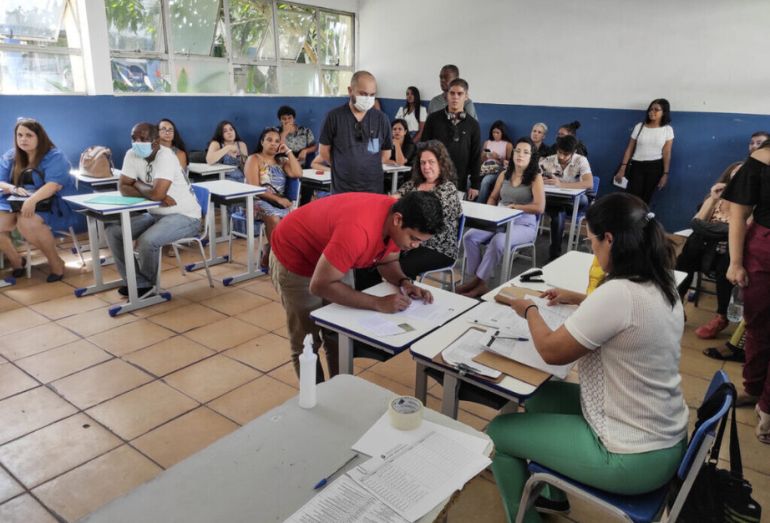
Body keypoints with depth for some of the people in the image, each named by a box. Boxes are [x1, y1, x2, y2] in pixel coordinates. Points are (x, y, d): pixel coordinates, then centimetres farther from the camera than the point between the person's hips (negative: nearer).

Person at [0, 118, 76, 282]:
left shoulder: (54, 156, -8)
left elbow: (53, 185, -21)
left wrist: (32, 200, -37)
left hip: (48, 202, -6)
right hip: (14, 202, 6)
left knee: (26, 222, -34)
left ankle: (55, 261, -13)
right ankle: (15, 260, 6)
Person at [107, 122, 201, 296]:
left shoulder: (165, 156, -23)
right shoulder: (132, 155, -2)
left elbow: (156, 193, -33)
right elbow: (123, 188, -5)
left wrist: (137, 184, -12)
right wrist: (153, 194, -20)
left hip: (185, 216, -8)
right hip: (156, 214, 8)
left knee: (146, 242, -29)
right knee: (113, 231, -3)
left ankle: (150, 284, 3)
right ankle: (139, 282, 4)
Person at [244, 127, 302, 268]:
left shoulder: (281, 160, 20)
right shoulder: (254, 160, 5)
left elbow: (298, 174, 2)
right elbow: (254, 188, -8)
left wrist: (288, 152, 6)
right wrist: (277, 198, -17)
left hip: (280, 201, 4)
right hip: (259, 201, -4)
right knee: (274, 218, -37)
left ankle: (269, 252, -20)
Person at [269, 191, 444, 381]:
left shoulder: (397, 222, -17)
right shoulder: (358, 230, -42)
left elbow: (388, 261, 0)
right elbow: (320, 285, -38)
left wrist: (404, 282, -21)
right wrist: (379, 303, -37)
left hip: (331, 260, 7)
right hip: (293, 258, -7)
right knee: (307, 342, 3)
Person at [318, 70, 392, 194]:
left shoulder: (381, 119, 2)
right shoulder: (334, 116, -2)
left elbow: (386, 152, 12)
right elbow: (324, 150, 5)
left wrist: (369, 167, 5)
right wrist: (342, 167, 8)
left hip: (373, 188, 1)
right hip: (342, 189, -1)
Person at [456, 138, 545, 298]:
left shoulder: (535, 178, -3)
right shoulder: (504, 175, 13)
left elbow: (539, 207, -14)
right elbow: (493, 198, 23)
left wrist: (514, 207, -12)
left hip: (524, 225, -5)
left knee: (498, 241, -35)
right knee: (469, 237, -20)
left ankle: (479, 281, -19)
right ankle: (475, 279, -13)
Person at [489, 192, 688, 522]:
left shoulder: (618, 292, -29)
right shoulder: (661, 287, -1)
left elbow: (551, 350, -17)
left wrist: (529, 310, -1)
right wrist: (579, 300, 22)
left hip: (635, 458, -9)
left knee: (498, 432, 3)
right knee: (538, 395, 22)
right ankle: (555, 492, 38)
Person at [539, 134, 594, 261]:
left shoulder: (581, 160, -11)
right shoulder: (548, 161, -5)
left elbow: (589, 184, -26)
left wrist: (561, 184, -34)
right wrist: (540, 180, -31)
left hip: (573, 201, -1)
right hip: (552, 200, 1)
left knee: (584, 200, -35)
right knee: (558, 215, -33)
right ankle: (555, 253, -15)